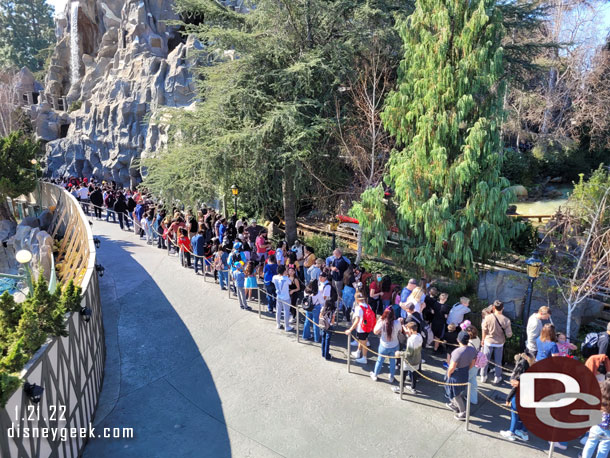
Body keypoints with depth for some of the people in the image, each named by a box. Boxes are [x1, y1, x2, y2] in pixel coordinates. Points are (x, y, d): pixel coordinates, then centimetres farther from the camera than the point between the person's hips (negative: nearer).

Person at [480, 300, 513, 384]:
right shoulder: (506, 320, -19)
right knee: (498, 361, 17)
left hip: (489, 342, 0)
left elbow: (484, 330, -8)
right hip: (499, 343, 0)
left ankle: (483, 377, 29)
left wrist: (483, 339, 8)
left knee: (485, 359, 15)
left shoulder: (488, 317, -20)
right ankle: (497, 378, 32)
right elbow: (509, 334, -15)